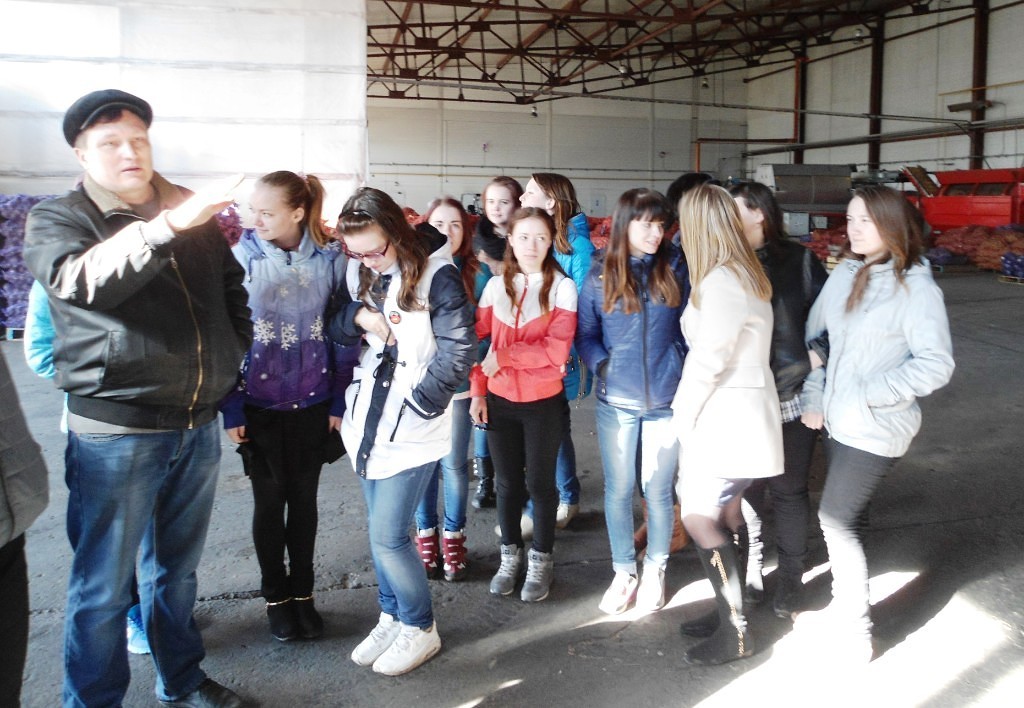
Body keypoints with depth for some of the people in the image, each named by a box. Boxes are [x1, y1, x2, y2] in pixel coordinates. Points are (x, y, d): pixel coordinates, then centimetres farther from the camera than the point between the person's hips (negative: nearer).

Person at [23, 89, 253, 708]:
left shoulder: (195, 216, 9)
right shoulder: (55, 220, -4)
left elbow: (233, 289, 23)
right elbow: (80, 280, -27)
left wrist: (231, 356, 11)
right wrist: (170, 223, -39)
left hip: (199, 426, 5)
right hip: (116, 433, -4)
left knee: (177, 569, 20)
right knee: (104, 587, 6)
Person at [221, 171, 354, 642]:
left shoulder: (329, 260, -5)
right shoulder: (240, 259, -8)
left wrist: (339, 402, -1)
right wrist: (230, 408, -8)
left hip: (313, 404, 1)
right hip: (258, 404, -1)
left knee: (304, 498, 13)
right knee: (269, 501, 11)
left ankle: (303, 593, 30)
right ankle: (276, 597, 29)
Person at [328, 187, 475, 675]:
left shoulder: (436, 276, -14)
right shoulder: (358, 274, 6)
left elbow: (458, 353, -15)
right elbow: (336, 329, 12)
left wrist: (415, 405, -12)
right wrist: (357, 316, -9)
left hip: (413, 427, -6)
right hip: (368, 420, 6)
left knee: (387, 536, -4)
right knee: (381, 530, 15)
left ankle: (420, 629, 18)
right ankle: (393, 618, 35)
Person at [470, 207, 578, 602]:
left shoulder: (562, 287, -7)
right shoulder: (496, 286, 4)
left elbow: (556, 349, -17)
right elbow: (478, 341, 4)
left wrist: (503, 356, -18)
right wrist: (477, 392, -3)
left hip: (544, 403, -3)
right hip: (499, 401, 3)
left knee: (539, 482, 8)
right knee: (507, 481, 14)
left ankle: (541, 560, 26)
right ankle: (510, 556, 31)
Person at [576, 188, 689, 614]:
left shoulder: (676, 268, 0)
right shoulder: (600, 274, 0)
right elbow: (585, 333, 5)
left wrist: (685, 373, -5)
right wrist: (602, 366, -9)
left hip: (666, 400, 0)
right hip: (616, 402, 1)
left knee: (658, 490, 8)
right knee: (618, 490, 8)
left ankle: (655, 570, 28)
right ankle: (623, 572, 25)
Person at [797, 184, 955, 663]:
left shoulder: (917, 288, -14)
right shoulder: (844, 275, 4)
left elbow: (936, 365, -15)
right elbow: (814, 336, 9)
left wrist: (870, 393, -19)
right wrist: (813, 398, 2)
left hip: (876, 427, -6)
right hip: (837, 420, 6)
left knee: (836, 518, -3)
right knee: (846, 517, 17)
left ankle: (854, 633, 12)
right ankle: (842, 607, 35)